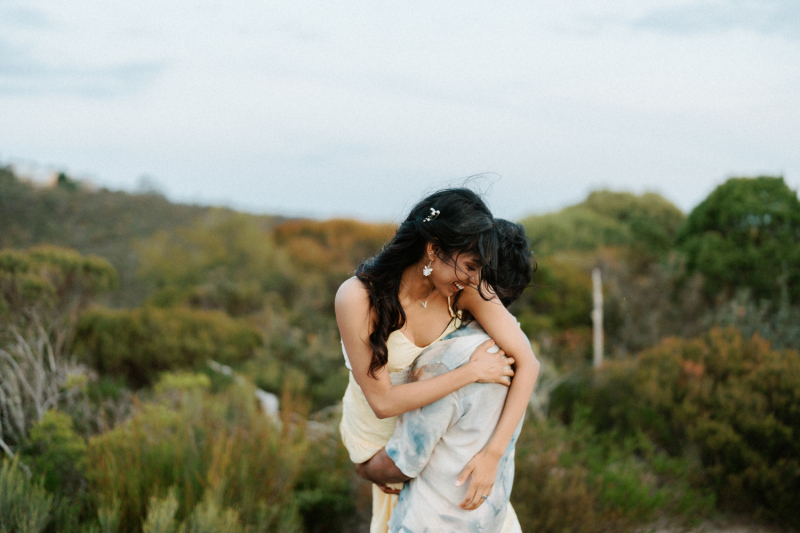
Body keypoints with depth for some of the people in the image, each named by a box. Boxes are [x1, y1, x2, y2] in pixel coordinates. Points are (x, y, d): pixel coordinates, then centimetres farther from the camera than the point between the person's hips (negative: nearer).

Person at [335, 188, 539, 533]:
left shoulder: (468, 290, -27)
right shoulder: (357, 298, -36)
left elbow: (527, 363, -25)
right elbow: (383, 401, -34)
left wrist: (492, 454, -31)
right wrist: (471, 372, -34)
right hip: (378, 430, -3)